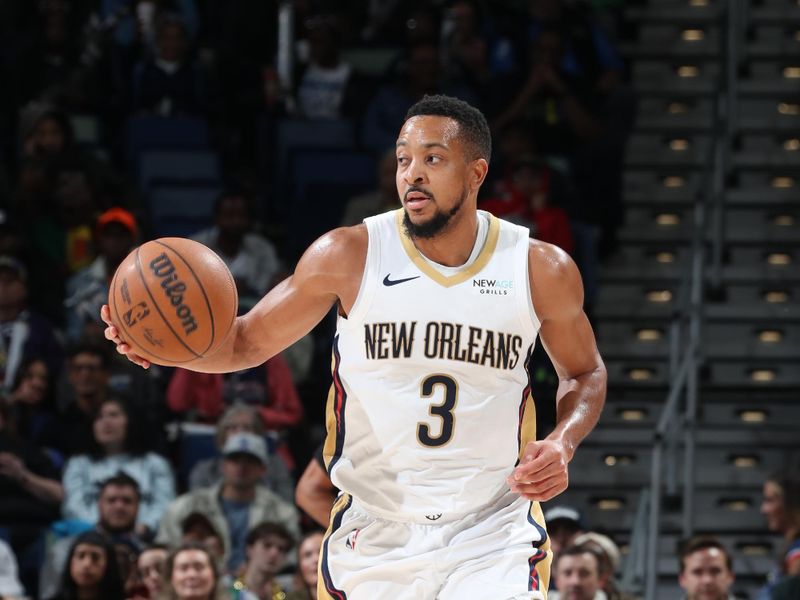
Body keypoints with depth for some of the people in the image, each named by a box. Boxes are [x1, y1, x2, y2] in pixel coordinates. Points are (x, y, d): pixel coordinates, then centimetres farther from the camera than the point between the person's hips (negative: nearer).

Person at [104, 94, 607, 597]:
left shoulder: (540, 269, -4)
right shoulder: (350, 256, -6)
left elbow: (585, 372, 15)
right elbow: (250, 342, 4)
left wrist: (563, 442, -6)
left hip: (492, 532, -1)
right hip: (376, 533, 1)